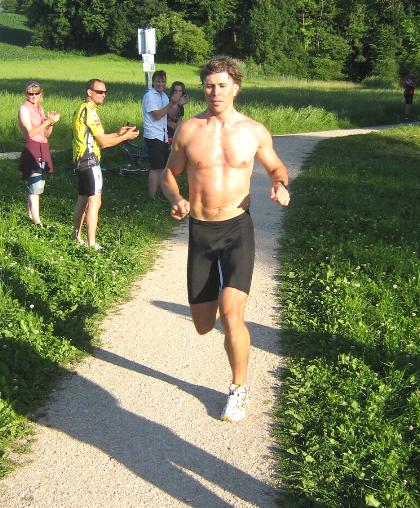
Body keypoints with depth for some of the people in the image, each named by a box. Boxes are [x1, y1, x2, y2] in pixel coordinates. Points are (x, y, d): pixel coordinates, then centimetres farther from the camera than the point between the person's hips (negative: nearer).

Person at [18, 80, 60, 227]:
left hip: (42, 149, 8)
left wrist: (51, 123, -5)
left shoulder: (39, 108, 14)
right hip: (32, 149, -8)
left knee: (37, 185, 14)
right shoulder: (24, 108, -8)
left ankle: (31, 215, 25)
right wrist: (48, 121, -18)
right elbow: (30, 132, -17)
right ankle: (37, 223, -9)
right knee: (35, 187, -9)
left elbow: (46, 134, 13)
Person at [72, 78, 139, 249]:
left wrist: (118, 133, 11)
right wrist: (126, 136, -5)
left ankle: (76, 236, 28)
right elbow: (103, 142, -16)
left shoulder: (81, 109, 16)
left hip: (81, 160, 11)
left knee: (83, 199, 18)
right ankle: (92, 244, -12)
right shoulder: (89, 111, -15)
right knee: (94, 201, -10)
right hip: (90, 160, -11)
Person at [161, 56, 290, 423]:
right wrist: (176, 199, -11)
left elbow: (276, 166, 16)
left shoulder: (254, 131, -1)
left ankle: (240, 389, 5)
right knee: (203, 325, 8)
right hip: (199, 231, 2)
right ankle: (212, 295, 47)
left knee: (231, 314, -18)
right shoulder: (188, 130, 0)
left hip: (237, 230, -2)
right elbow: (170, 174, 11)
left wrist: (280, 185, -8)